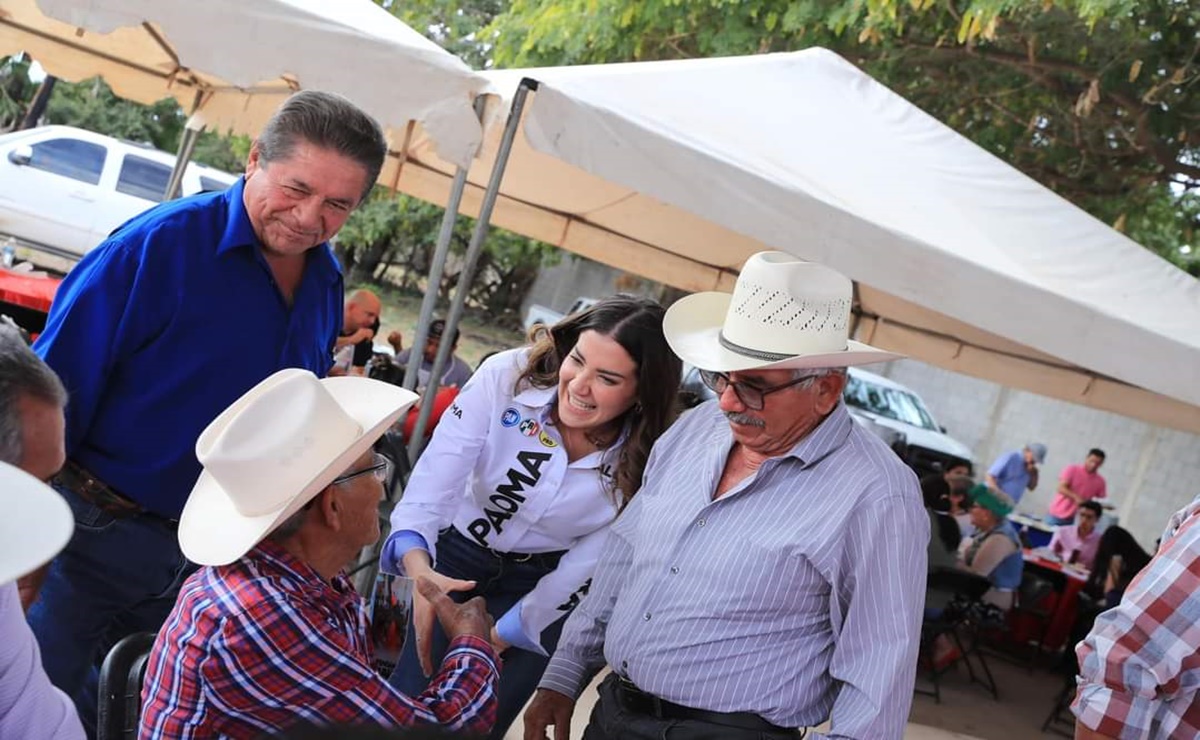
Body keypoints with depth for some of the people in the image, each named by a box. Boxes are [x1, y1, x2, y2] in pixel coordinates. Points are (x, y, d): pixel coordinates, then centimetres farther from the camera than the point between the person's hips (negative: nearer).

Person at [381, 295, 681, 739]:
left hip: (541, 588, 0)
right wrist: (418, 566, -48)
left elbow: (583, 570, -16)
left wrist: (494, 642, -13)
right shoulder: (508, 375, -25)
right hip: (457, 558, 0)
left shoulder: (643, 465, -22)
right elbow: (436, 477, -31)